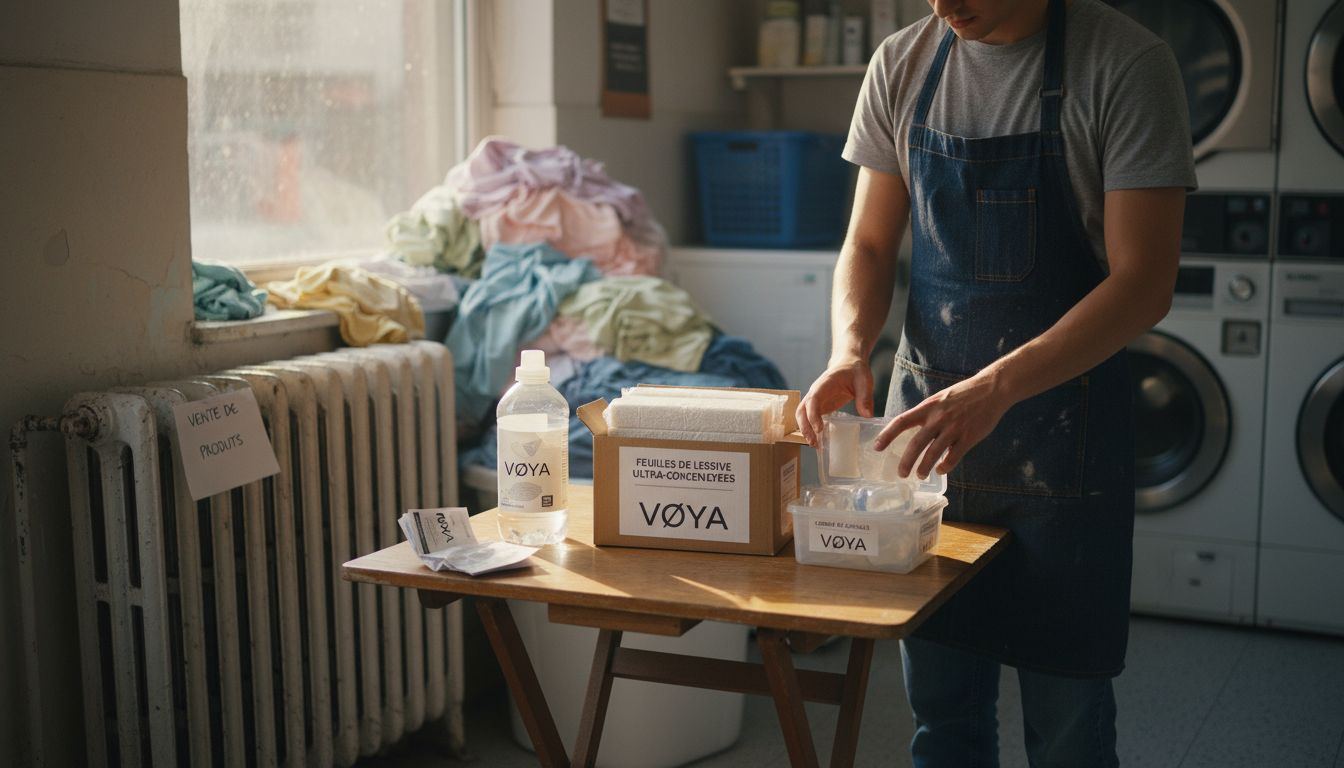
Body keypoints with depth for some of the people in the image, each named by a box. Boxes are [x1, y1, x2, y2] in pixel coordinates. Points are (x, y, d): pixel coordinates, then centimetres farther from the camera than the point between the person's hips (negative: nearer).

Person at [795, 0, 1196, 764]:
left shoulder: (1127, 64, -11)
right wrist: (850, 348, -12)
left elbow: (1144, 283, -16)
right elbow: (869, 245, 9)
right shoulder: (902, 66, 4)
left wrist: (995, 388, -27)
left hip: (1062, 437, -4)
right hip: (927, 419, 4)